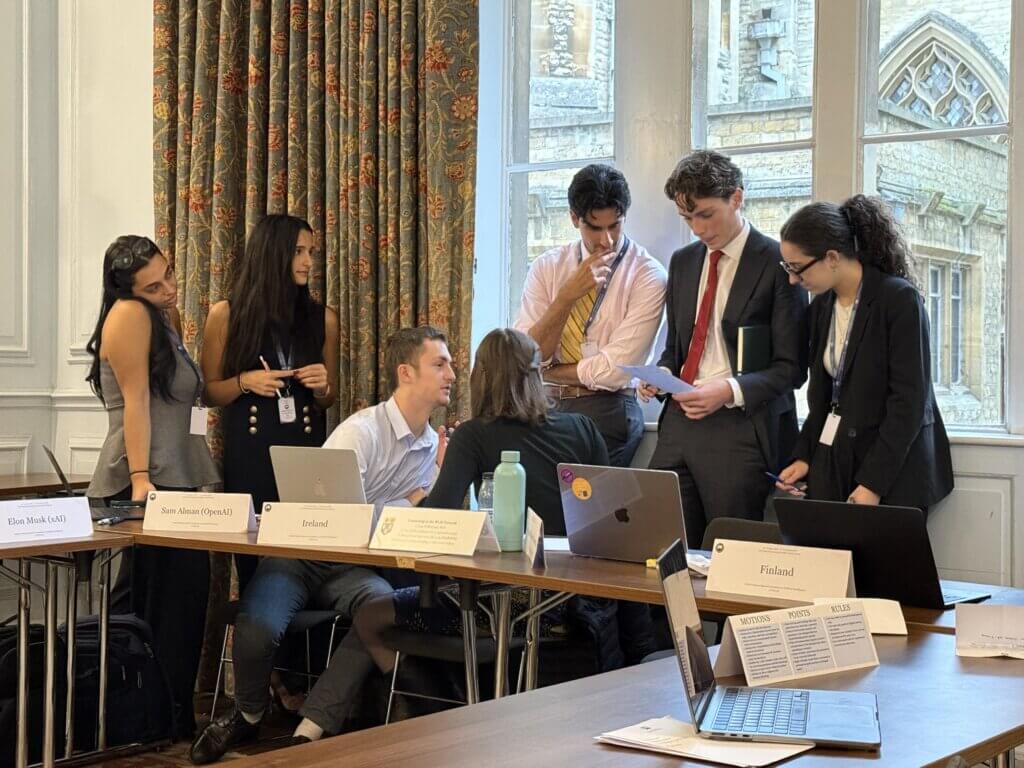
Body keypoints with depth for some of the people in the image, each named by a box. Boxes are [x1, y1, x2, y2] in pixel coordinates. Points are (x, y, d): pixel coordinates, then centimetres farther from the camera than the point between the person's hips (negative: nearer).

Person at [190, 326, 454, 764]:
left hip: (355, 568, 5)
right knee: (258, 626, -31)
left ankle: (308, 729, -23)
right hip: (303, 553, -4)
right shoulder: (363, 430, -13)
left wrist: (444, 470, -4)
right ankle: (247, 716, 5)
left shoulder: (434, 446, 10)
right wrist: (406, 504, -8)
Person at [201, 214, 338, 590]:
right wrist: (245, 382, -12)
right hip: (249, 456, -2)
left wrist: (322, 388, -5)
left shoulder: (323, 319, 7)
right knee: (253, 567, -1)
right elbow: (209, 392, 6)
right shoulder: (227, 314, 1)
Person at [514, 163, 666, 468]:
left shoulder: (648, 274, -6)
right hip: (544, 407, 3)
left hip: (606, 412, -3)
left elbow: (615, 370, -12)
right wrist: (566, 296, -14)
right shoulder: (547, 267, 6)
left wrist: (545, 372, -2)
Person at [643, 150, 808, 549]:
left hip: (741, 429, -5)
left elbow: (791, 367, -6)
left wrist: (730, 390, -20)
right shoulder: (683, 261, 16)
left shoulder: (777, 262, -4)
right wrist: (662, 372, 3)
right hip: (680, 423, 5)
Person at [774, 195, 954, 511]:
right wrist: (804, 457, 4)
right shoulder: (821, 307, 10)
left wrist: (873, 484, -18)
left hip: (893, 474, -6)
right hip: (831, 467, 6)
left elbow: (910, 401, -16)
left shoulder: (900, 300, -12)